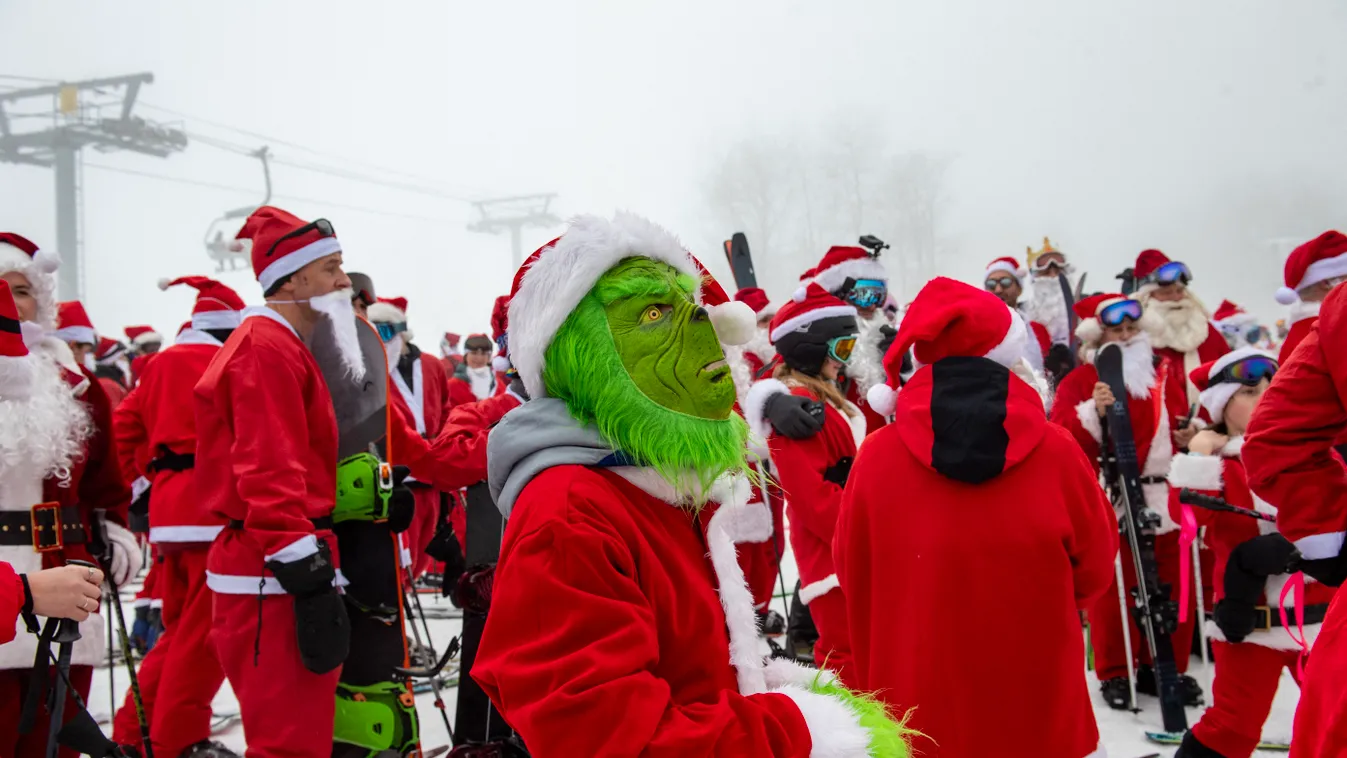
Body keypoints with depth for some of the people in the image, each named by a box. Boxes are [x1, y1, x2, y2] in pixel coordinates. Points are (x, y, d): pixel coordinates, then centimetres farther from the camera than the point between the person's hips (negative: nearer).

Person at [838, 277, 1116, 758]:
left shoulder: (876, 456, -12)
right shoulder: (1056, 452, -13)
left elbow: (852, 573, 1)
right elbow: (1094, 570, 1)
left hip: (915, 708, 0)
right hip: (1039, 711, 0)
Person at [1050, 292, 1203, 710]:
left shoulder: (1163, 377, 13)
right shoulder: (1080, 380, -2)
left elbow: (1182, 423, 24)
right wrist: (1094, 412, -28)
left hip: (1164, 503, 5)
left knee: (1171, 592, 8)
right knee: (1113, 593, -1)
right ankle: (1114, 673, 13)